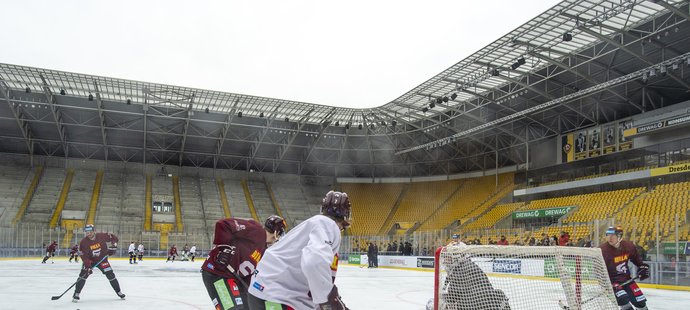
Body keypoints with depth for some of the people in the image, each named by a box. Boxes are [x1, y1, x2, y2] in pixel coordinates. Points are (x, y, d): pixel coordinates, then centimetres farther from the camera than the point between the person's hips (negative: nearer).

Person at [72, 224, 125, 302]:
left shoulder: (102, 236, -19)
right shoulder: (83, 242, -20)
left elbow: (114, 237, -4)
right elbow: (84, 256, -23)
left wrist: (113, 245, -19)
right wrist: (88, 267, -33)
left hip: (102, 259, 1)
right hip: (89, 261, 0)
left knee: (110, 275, -2)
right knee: (83, 275, -18)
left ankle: (119, 292, 12)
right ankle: (76, 294, -7)